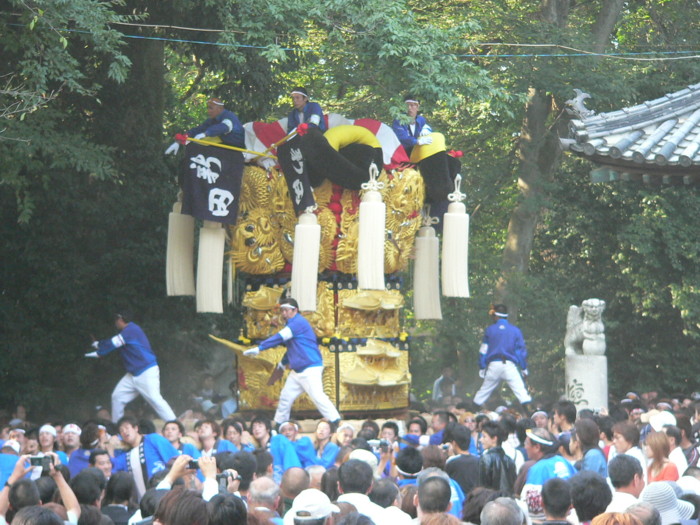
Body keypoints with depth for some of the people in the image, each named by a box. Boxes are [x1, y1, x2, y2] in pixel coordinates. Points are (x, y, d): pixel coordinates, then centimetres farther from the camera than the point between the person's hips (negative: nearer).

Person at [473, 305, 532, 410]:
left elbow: (483, 351, 7)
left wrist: (481, 368, 13)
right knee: (520, 390, -7)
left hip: (493, 365, 1)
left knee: (485, 390, 16)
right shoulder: (515, 330, 6)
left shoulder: (490, 330, 6)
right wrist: (524, 368, 14)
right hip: (509, 365, -1)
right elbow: (521, 350, 7)